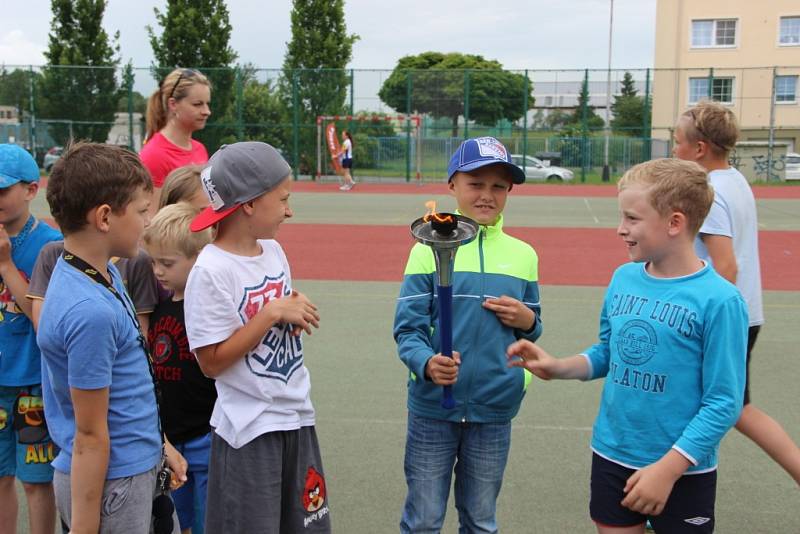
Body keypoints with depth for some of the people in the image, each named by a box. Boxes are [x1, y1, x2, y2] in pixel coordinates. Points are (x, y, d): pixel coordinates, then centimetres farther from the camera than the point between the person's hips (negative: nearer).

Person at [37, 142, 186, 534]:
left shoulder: (105, 274, 2)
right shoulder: (90, 311, -27)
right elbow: (90, 435, -22)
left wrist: (158, 443, 17)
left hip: (138, 469, 9)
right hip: (109, 484, -9)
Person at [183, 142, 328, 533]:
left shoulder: (274, 250, 5)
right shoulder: (211, 270, -17)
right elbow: (211, 362, -18)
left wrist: (297, 312, -4)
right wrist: (272, 314, -21)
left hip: (297, 416, 7)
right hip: (249, 429, -7)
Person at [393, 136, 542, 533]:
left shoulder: (524, 255, 4)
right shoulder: (428, 249, -6)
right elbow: (407, 327, -9)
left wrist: (527, 320, -9)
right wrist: (426, 363, -29)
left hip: (495, 410, 3)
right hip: (433, 408, -2)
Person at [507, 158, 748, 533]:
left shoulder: (717, 300, -19)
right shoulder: (624, 278, -1)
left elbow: (723, 404, -17)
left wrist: (667, 468, -20)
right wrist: (559, 367, -5)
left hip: (682, 472, -5)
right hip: (611, 457, 5)